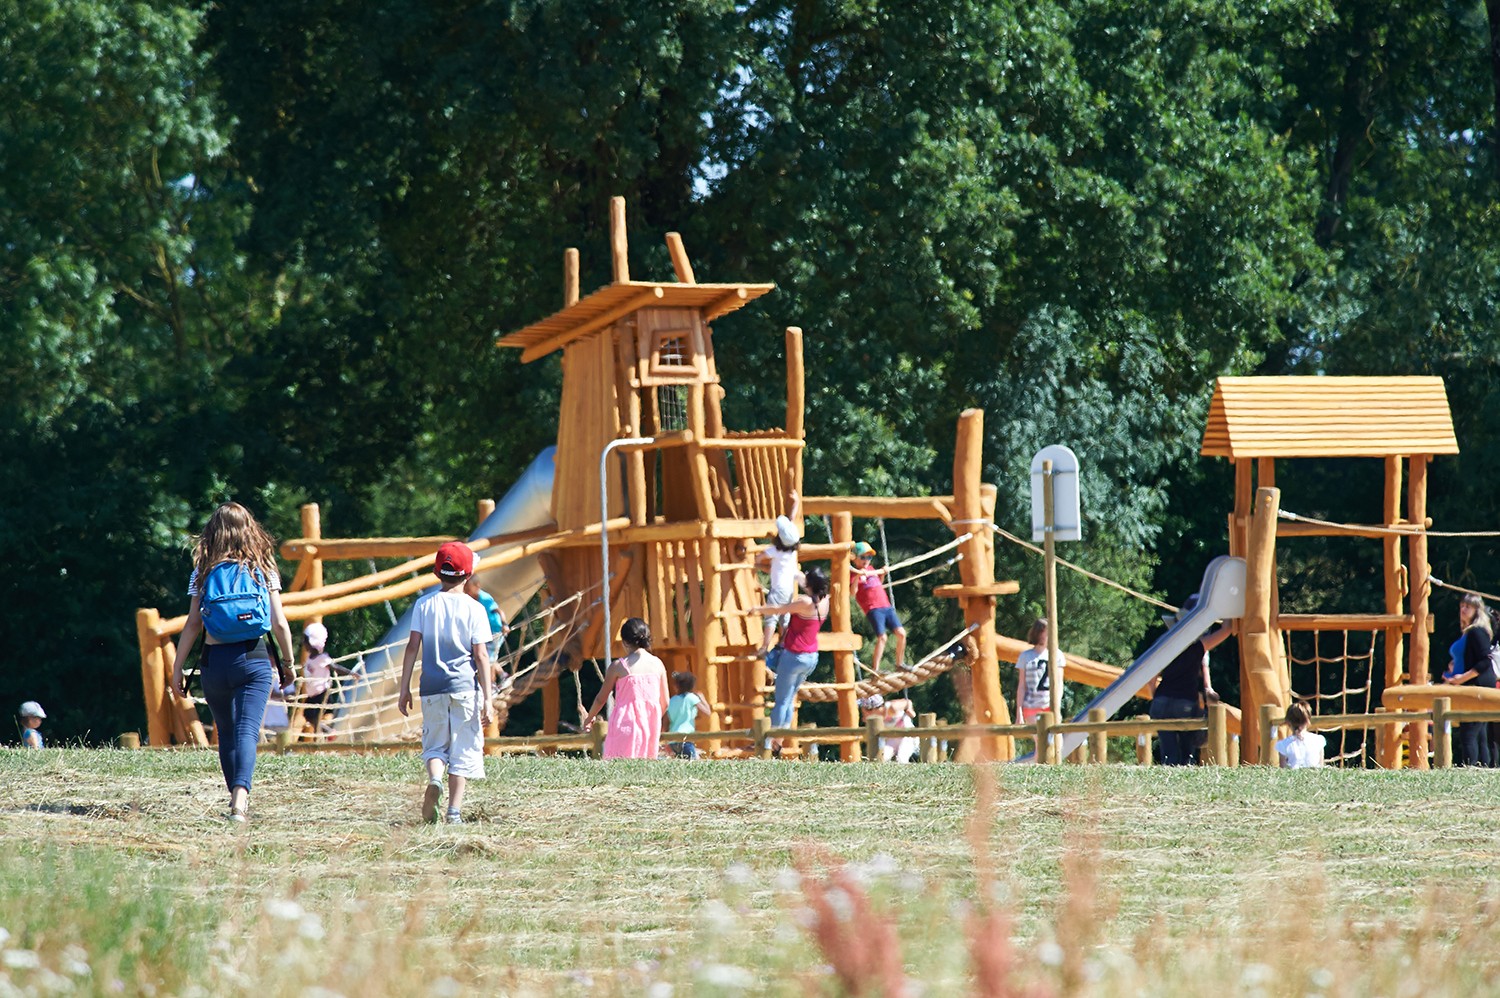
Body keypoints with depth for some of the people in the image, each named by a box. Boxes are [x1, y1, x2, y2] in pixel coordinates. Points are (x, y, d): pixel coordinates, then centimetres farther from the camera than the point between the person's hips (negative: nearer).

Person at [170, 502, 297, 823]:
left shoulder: (204, 572, 3)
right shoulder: (263, 569, 3)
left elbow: (193, 625, 0)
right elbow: (279, 623, 0)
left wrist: (177, 669, 5)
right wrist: (287, 662, 12)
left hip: (215, 661, 1)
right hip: (254, 660, -1)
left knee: (226, 733, 17)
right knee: (247, 729, -10)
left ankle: (237, 797, 25)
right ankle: (241, 794, -32)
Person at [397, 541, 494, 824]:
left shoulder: (424, 605, 4)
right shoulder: (474, 609, -1)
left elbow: (413, 647, 0)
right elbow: (481, 656, -4)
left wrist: (404, 690, 5)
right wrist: (487, 699, -3)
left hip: (431, 688, 2)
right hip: (464, 686, -2)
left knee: (434, 745, 11)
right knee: (463, 748, 5)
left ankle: (434, 779, -21)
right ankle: (454, 810, -2)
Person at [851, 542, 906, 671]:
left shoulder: (871, 569, 20)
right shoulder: (855, 574, 0)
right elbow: (853, 592, -16)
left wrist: (883, 573, 21)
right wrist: (858, 577, -27)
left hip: (887, 606, 7)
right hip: (873, 609, -7)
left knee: (901, 633, 0)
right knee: (882, 637, -20)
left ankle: (900, 663, 15)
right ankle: (875, 669, -17)